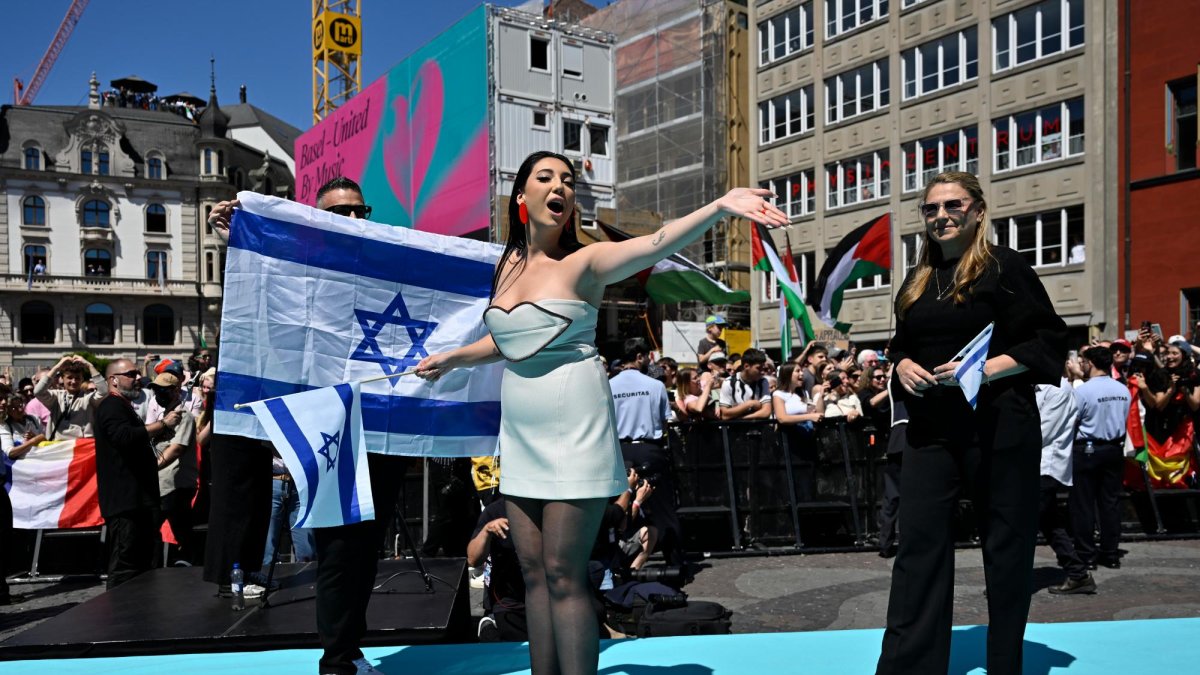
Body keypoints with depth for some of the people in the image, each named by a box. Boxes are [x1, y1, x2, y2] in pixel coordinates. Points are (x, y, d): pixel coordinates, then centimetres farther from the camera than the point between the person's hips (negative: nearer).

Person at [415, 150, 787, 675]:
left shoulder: (584, 262, -8)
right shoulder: (507, 265, 9)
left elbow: (656, 244, -27)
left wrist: (719, 207, -42)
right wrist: (450, 359, 32)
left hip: (574, 429, -6)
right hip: (521, 434, 6)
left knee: (563, 573, -4)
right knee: (533, 571, 11)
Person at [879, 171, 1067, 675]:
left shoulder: (1003, 266, -5)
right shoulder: (918, 280, 13)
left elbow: (1050, 342, -9)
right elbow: (901, 345, 23)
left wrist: (985, 369, -20)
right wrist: (902, 365, 0)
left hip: (998, 427, -5)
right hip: (931, 429, 5)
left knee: (1005, 544, 6)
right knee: (919, 542, 0)